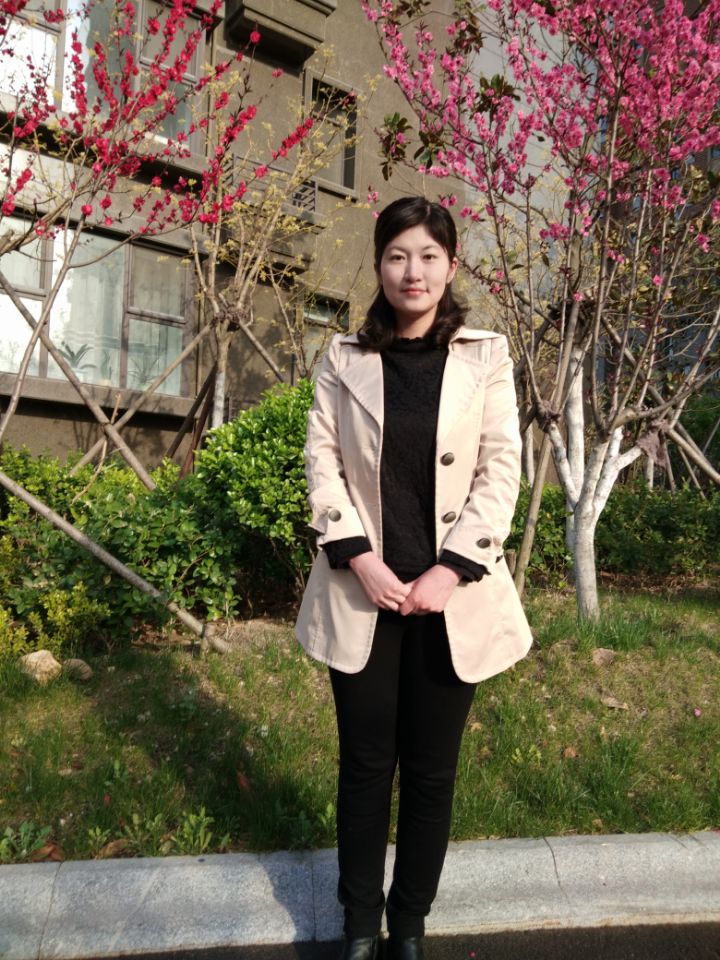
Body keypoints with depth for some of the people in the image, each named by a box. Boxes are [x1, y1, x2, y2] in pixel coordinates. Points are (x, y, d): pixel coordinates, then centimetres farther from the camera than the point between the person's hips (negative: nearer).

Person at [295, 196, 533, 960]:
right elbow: (322, 459, 0)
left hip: (451, 596, 0)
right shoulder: (346, 357, 6)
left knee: (431, 767, 11)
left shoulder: (486, 357, 3)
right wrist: (359, 558, -11)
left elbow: (501, 471, -2)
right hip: (364, 591, 1)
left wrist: (450, 571, -11)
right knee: (366, 761, 12)